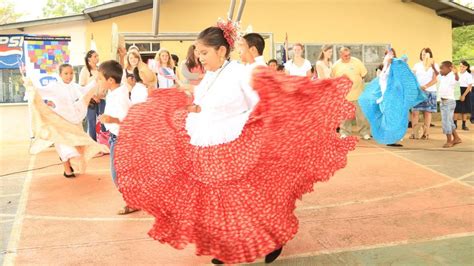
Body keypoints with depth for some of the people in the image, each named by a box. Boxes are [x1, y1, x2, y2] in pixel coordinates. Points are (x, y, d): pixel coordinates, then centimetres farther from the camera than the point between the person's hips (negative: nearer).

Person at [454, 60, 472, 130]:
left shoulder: (469, 75, -6)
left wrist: (464, 95, -18)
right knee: (456, 109, 1)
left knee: (465, 110, 3)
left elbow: (469, 86, -11)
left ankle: (464, 125, 10)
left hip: (465, 92, -3)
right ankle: (455, 124, 8)